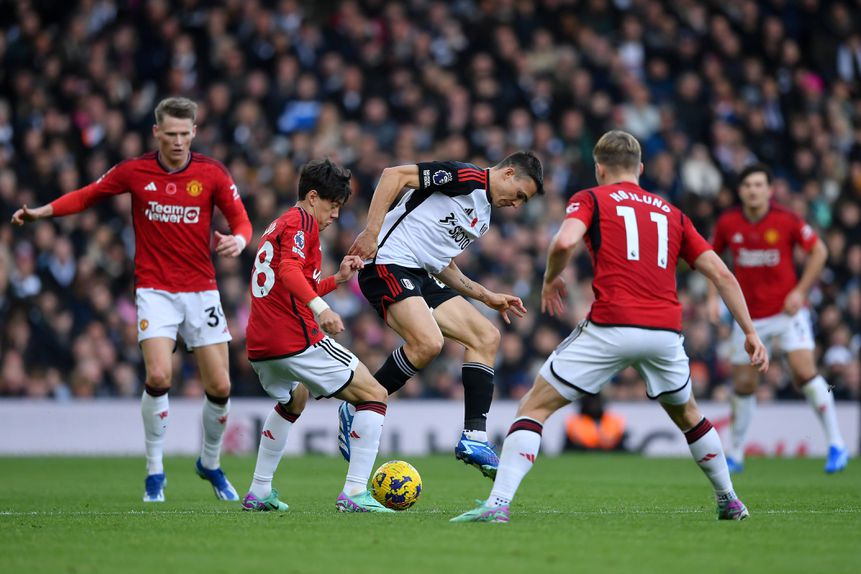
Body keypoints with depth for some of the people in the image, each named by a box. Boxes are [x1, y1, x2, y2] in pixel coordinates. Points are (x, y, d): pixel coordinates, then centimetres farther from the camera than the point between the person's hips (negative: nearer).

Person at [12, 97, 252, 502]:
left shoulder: (211, 173, -2)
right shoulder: (134, 172, -2)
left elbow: (240, 220, 0)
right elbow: (87, 195, 10)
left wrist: (238, 240, -23)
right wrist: (41, 212, -1)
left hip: (201, 291, 2)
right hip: (155, 290, -2)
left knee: (220, 387, -1)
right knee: (158, 377, -21)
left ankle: (210, 464, 26)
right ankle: (154, 471, -4)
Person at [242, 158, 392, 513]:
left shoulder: (277, 226, 26)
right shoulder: (302, 221, -3)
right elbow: (289, 271, -24)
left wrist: (338, 278, 25)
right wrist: (321, 309, -35)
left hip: (259, 346, 10)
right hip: (296, 339, -10)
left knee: (293, 400, 37)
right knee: (374, 395, -5)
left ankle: (259, 493, 33)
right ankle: (355, 493, -17)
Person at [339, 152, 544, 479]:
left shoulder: (483, 219, 22)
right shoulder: (466, 177, -7)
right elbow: (394, 175, -15)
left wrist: (486, 296, 23)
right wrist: (371, 232, -21)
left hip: (422, 279, 10)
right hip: (388, 264, -10)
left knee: (487, 337, 1)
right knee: (428, 343, -29)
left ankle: (474, 438, -4)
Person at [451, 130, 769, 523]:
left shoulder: (591, 199, 12)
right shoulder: (671, 213, 24)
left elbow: (565, 241, -10)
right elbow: (721, 274, 17)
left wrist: (550, 279, 9)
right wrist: (750, 332, 19)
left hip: (611, 326, -4)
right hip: (665, 329, 4)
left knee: (534, 407, 3)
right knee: (686, 414, 32)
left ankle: (498, 503, -13)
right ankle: (729, 502, 39)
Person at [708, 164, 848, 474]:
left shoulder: (786, 221, -11)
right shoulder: (727, 222, -4)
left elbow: (819, 251, -1)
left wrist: (800, 291, -9)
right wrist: (713, 296, 3)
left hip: (787, 309, -3)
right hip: (749, 315, 3)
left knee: (804, 371, -18)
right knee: (743, 385, 5)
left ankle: (836, 444, -9)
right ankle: (735, 455, 22)